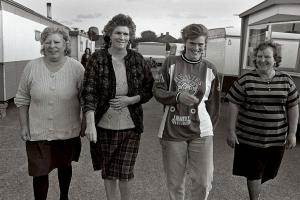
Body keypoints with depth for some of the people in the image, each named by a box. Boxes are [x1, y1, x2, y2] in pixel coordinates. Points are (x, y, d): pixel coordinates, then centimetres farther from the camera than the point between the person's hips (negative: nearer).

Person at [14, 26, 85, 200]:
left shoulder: (76, 67, -8)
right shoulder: (32, 67, -4)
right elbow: (22, 99, 3)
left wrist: (85, 122, -2)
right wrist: (24, 126, 1)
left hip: (68, 131, 0)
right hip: (38, 132, 0)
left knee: (65, 166, 21)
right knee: (40, 173, 4)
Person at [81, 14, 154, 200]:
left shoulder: (137, 59, 0)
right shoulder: (97, 58, -6)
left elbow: (150, 88, 6)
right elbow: (89, 92, -13)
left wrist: (131, 100, -12)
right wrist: (90, 123, -24)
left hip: (131, 125, 0)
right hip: (104, 126, 0)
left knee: (125, 172, 3)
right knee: (108, 171, 15)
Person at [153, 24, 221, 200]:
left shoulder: (210, 69, 3)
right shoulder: (171, 63, 0)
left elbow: (214, 103, 10)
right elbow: (158, 90, -1)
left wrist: (210, 128, 9)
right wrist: (178, 96, -18)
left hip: (201, 133, 1)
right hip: (173, 132, 0)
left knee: (204, 182, 1)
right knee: (174, 182, 12)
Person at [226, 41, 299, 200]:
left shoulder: (286, 81, 2)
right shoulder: (245, 80, -7)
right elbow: (234, 105, -6)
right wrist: (231, 131, -8)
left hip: (277, 139, 3)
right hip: (249, 138, -3)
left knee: (266, 173, 18)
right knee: (254, 174, 6)